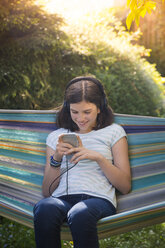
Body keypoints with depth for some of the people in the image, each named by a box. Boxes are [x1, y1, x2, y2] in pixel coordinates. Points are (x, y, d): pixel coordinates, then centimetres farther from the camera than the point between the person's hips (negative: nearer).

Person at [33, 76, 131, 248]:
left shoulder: (113, 132, 17)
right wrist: (56, 159, 0)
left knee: (80, 214, -39)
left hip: (98, 199, -2)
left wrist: (98, 157, -4)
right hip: (61, 198, 2)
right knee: (44, 208, -36)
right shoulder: (56, 137, 22)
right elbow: (47, 192, 16)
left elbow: (125, 186, 9)